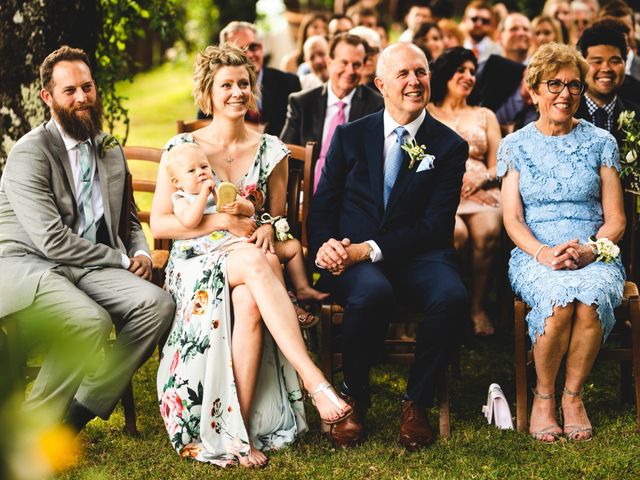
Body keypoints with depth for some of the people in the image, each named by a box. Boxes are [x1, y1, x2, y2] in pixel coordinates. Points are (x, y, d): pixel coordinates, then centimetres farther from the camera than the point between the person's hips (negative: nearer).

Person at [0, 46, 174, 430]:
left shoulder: (111, 151, 15)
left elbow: (129, 218, 27)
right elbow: (51, 239, -16)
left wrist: (141, 253, 3)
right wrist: (122, 260, -11)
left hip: (86, 268, 7)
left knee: (158, 304, -20)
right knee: (92, 321, -35)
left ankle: (82, 410, -11)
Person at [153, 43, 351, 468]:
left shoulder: (271, 151, 9)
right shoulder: (183, 148, 1)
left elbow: (278, 217, 17)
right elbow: (159, 224, -2)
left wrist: (268, 229, -8)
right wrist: (222, 222, -14)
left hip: (248, 263, 2)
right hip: (195, 265, -2)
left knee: (249, 302, -38)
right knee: (256, 262, -38)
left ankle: (239, 430, -35)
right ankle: (317, 384, -46)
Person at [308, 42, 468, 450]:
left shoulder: (450, 147, 6)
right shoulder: (350, 136, 11)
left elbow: (436, 225, -3)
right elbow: (323, 205, 11)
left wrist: (371, 248, -16)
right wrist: (324, 245, -14)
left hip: (417, 256, 0)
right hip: (351, 259, 0)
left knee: (451, 296, -34)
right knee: (372, 292, -36)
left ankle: (416, 404, -11)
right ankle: (354, 399, -11)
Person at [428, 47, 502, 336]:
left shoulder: (485, 116, 26)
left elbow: (498, 166, 15)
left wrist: (479, 178, -9)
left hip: (481, 191, 2)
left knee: (487, 231, -34)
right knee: (456, 232, -37)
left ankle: (478, 307, -23)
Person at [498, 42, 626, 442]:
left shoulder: (600, 142, 10)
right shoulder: (516, 145, 10)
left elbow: (616, 218, 7)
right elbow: (512, 219, 3)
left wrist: (590, 250, -14)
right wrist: (544, 252, -16)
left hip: (595, 256, 1)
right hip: (534, 256, 0)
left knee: (590, 298, -35)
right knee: (558, 299, -35)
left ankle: (574, 395, -15)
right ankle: (543, 395, -15)